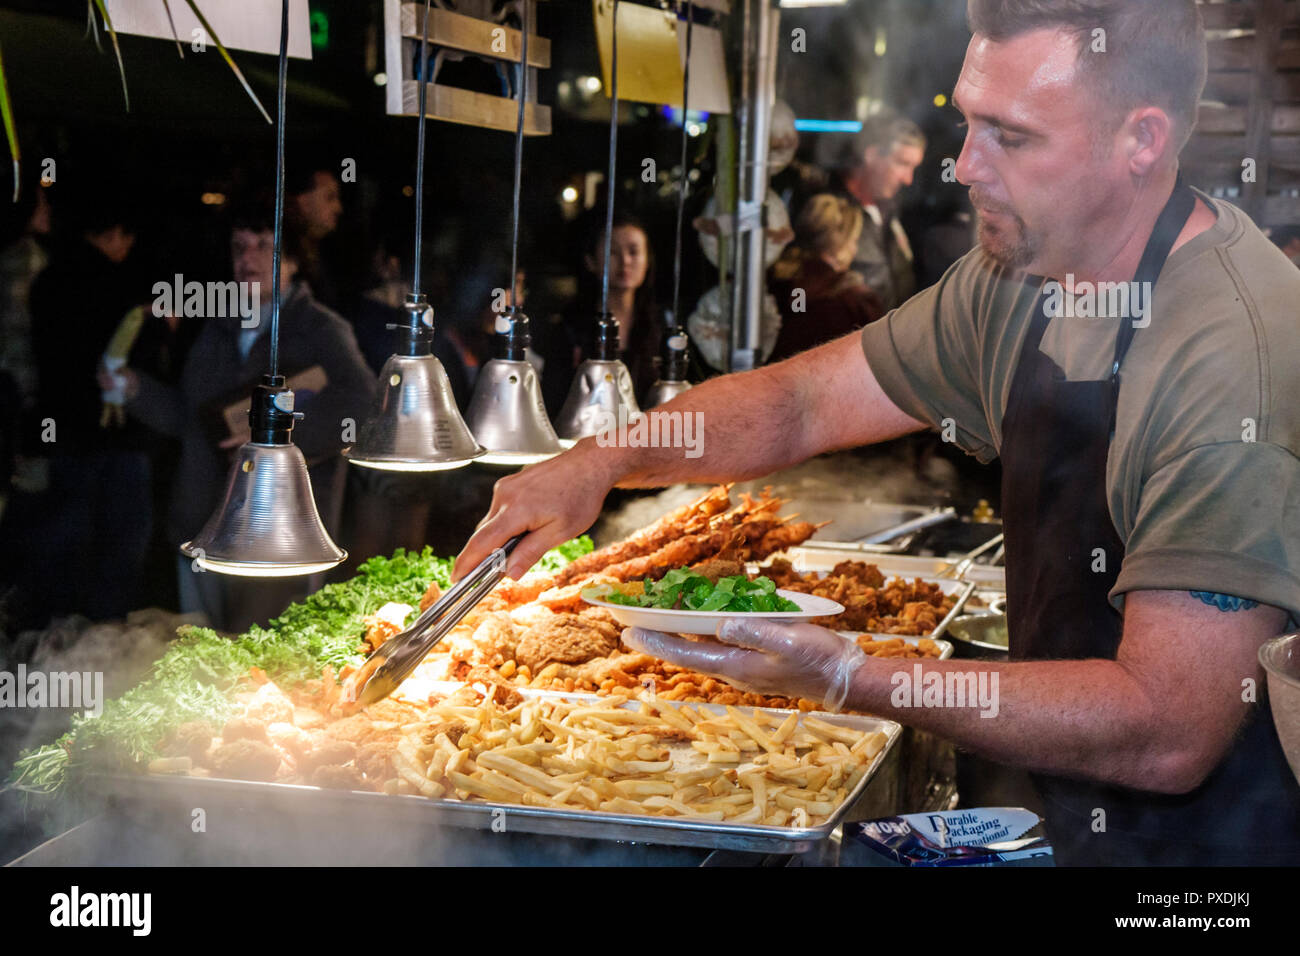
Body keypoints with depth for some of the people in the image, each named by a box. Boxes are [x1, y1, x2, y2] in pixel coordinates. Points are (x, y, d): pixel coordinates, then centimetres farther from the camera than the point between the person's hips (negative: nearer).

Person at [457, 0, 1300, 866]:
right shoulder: (1023, 274, 2)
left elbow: (1169, 735, -29)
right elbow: (803, 402, 9)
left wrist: (848, 679, -32)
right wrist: (603, 462, -7)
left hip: (1216, 837, -7)